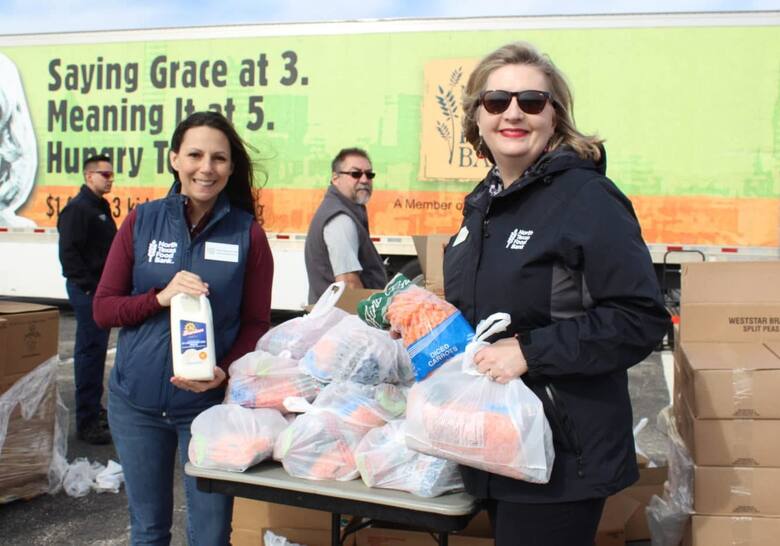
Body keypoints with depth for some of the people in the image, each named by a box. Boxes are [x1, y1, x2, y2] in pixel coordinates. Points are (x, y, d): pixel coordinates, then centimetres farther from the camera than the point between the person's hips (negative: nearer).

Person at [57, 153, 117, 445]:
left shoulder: (101, 207, 16)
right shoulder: (78, 208, -13)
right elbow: (68, 253, -19)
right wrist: (89, 286, -18)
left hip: (101, 289, 9)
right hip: (86, 290, -9)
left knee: (96, 350, 16)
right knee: (90, 351, -7)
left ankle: (94, 408, 29)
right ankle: (86, 421, -3)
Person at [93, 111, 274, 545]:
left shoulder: (248, 233, -5)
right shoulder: (142, 221, 0)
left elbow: (256, 322, -1)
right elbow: (103, 308, 0)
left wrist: (225, 371, -18)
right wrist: (161, 297, -17)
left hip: (209, 401, -2)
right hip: (136, 401, 2)